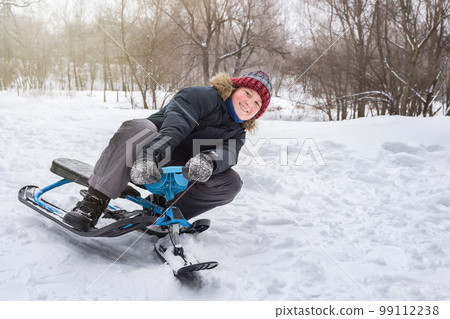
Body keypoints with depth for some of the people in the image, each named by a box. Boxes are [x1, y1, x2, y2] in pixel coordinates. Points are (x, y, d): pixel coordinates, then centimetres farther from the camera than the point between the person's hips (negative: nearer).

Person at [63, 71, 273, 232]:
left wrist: (208, 160, -42)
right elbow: (176, 123, -29)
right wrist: (151, 154, -48)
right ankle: (94, 203, -35)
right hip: (149, 164, -4)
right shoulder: (204, 96, -9)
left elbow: (227, 153, -16)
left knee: (231, 182, -18)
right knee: (138, 127, -37)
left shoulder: (237, 132, 9)